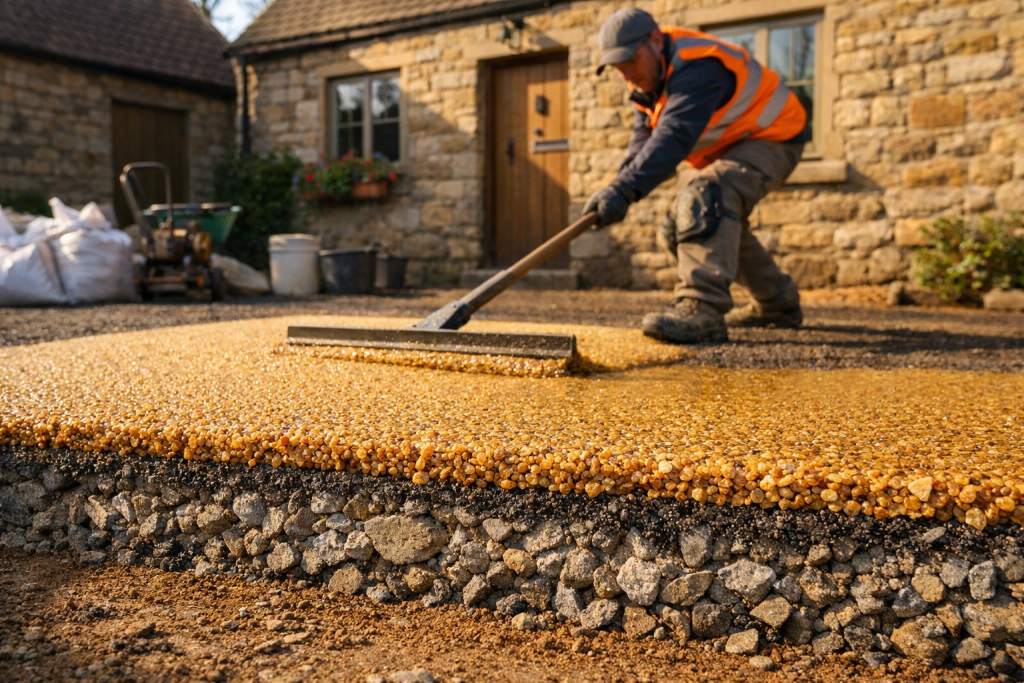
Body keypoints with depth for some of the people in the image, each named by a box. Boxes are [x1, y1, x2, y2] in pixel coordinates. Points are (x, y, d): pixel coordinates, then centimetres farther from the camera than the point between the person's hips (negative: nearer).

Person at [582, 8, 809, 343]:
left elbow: (674, 137, -46)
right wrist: (624, 178, -19)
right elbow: (645, 130, 0)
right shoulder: (651, 67, -2)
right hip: (724, 149, 10)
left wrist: (624, 190, -57)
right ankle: (778, 304, 26)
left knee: (708, 196, -36)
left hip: (770, 140, -10)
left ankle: (702, 311, -45)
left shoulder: (696, 68, -32)